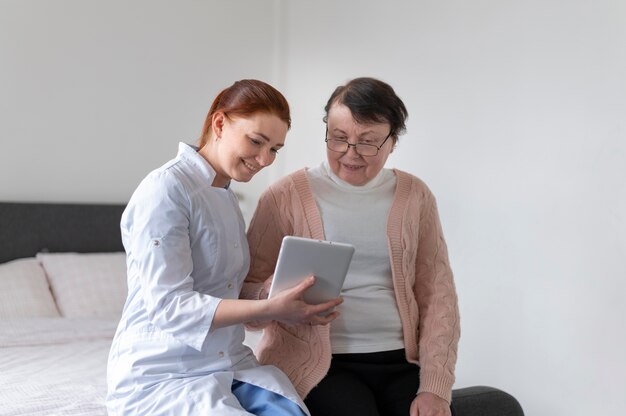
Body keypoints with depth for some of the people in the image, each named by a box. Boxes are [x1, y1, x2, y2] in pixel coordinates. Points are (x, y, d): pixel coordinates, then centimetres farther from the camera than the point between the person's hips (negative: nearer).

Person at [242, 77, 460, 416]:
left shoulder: (415, 197, 8)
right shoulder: (286, 196, 0)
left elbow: (437, 296, 6)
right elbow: (244, 292, 1)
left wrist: (435, 387, -4)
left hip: (402, 361, 3)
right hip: (316, 363, -2)